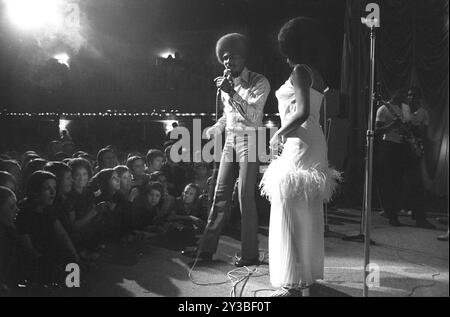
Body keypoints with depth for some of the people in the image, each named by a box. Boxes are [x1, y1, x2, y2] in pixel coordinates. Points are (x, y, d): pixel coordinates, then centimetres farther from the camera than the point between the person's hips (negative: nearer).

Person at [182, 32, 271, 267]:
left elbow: (254, 116, -18)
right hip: (230, 141, 6)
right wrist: (213, 131, 11)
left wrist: (232, 93, -23)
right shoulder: (226, 83, 12)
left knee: (245, 198, -6)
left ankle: (250, 254, 2)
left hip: (249, 141, -6)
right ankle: (206, 248, 12)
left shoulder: (259, 82, -7)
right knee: (220, 195, 7)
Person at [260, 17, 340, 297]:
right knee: (308, 213, 14)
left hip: (300, 145, -10)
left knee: (290, 213, -7)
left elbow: (302, 112, -23)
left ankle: (294, 284, -3)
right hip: (315, 145, 10)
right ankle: (308, 274, 24)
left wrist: (279, 134, -11)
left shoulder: (300, 71, -11)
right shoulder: (316, 74, 17)